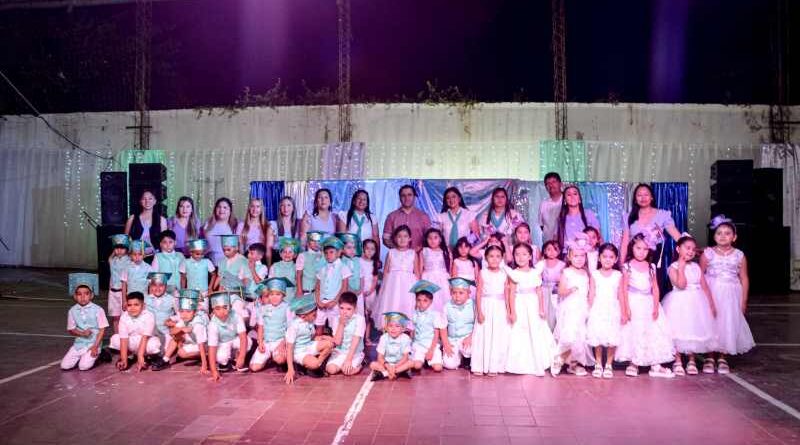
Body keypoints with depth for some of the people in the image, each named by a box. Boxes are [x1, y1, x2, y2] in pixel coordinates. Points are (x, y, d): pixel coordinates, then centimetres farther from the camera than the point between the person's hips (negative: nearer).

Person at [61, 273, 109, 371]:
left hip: (93, 343, -4)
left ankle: (97, 355, 9)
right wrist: (82, 333, -16)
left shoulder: (98, 310, -10)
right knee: (65, 366, -8)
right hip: (79, 343, 4)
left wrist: (95, 346, -14)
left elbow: (102, 330, -8)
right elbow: (71, 330, 5)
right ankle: (81, 357, 18)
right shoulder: (72, 311, 0)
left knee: (84, 366, -19)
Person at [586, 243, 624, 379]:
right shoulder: (594, 274, 3)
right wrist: (589, 311, 1)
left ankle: (609, 365, 12)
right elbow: (592, 294, 4)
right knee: (597, 338, -1)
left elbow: (620, 295, 5)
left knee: (612, 339, -3)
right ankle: (598, 364, 14)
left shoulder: (618, 275, 4)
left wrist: (623, 312, 3)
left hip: (613, 311, 0)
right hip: (598, 310, 0)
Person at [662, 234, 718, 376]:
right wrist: (681, 267, -18)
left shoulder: (696, 267, 8)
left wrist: (711, 304, 6)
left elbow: (705, 287, 9)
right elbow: (681, 285, -21)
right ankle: (678, 362, 10)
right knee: (678, 332, -2)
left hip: (696, 303, 5)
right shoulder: (673, 267, -7)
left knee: (695, 331, 9)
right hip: (679, 303, -5)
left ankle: (691, 360, 22)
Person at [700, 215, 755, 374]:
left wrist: (743, 300, 2)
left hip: (730, 296, 1)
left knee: (728, 325, 3)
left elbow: (744, 279, 4)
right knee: (710, 324, 0)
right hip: (711, 294, -1)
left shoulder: (739, 256, 1)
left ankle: (722, 358, 17)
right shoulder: (707, 254, -3)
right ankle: (709, 358, 12)